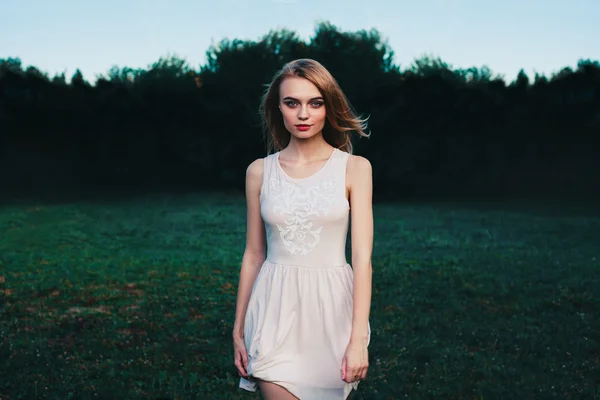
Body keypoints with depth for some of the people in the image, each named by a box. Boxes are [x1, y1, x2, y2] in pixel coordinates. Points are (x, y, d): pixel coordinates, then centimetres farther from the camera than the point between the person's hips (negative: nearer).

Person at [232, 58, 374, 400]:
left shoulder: (355, 168, -3)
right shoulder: (260, 171, 3)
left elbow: (362, 255, -8)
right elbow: (253, 255, 8)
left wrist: (359, 338, -14)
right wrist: (239, 329, 9)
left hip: (331, 307, 0)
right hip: (276, 310, 1)